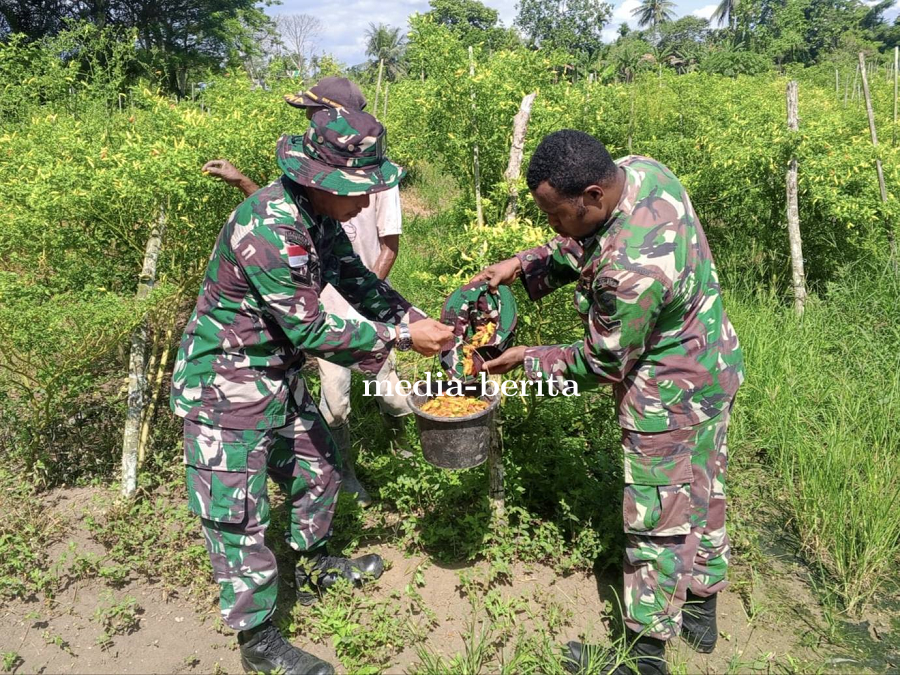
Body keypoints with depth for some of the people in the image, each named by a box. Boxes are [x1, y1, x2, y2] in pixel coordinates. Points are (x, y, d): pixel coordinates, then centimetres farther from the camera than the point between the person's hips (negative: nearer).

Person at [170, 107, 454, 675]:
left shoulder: (318, 214, -3)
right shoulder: (267, 230, -31)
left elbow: (355, 279, 7)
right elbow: (310, 330, -27)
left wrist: (420, 320, -5)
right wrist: (402, 337, -21)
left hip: (279, 378, 9)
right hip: (228, 387, -9)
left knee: (320, 468, 22)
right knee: (240, 513, 4)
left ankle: (316, 565, 48)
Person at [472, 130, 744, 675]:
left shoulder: (632, 272, -37)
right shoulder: (640, 170, -11)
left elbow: (604, 363, -21)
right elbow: (579, 247, 4)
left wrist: (527, 359, -11)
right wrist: (522, 264, -8)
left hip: (671, 398, -9)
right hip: (712, 370, 10)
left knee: (658, 521, 7)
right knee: (703, 492, 23)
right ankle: (701, 609, 45)